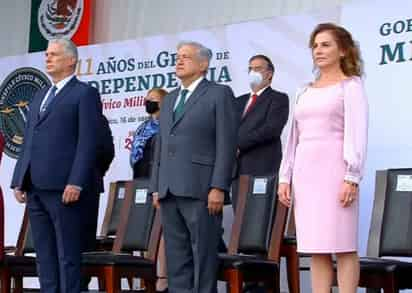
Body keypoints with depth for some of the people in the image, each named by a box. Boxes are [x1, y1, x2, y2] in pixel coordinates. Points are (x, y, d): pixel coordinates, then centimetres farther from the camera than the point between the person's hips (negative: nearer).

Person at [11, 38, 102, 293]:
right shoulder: (40, 96, 23)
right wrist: (19, 181, 12)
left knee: (68, 255, -4)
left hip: (63, 187, -7)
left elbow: (88, 142, -9)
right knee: (45, 255, 9)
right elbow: (28, 141, 21)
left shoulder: (85, 93, 0)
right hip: (36, 187, 7)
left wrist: (76, 183, -18)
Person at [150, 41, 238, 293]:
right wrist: (156, 187, 13)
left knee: (204, 254, -5)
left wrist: (218, 187, -14)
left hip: (200, 189, -6)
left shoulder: (219, 94, 1)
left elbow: (226, 144, -7)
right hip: (169, 190, 7)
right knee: (176, 256, 6)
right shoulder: (170, 99, 22)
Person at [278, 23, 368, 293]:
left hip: (334, 168, -6)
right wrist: (285, 177, 11)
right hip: (305, 172, 6)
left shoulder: (351, 85, 3)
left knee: (342, 245, -6)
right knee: (316, 247, 3)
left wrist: (352, 178, -16)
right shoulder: (306, 91, 20)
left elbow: (357, 134, -7)